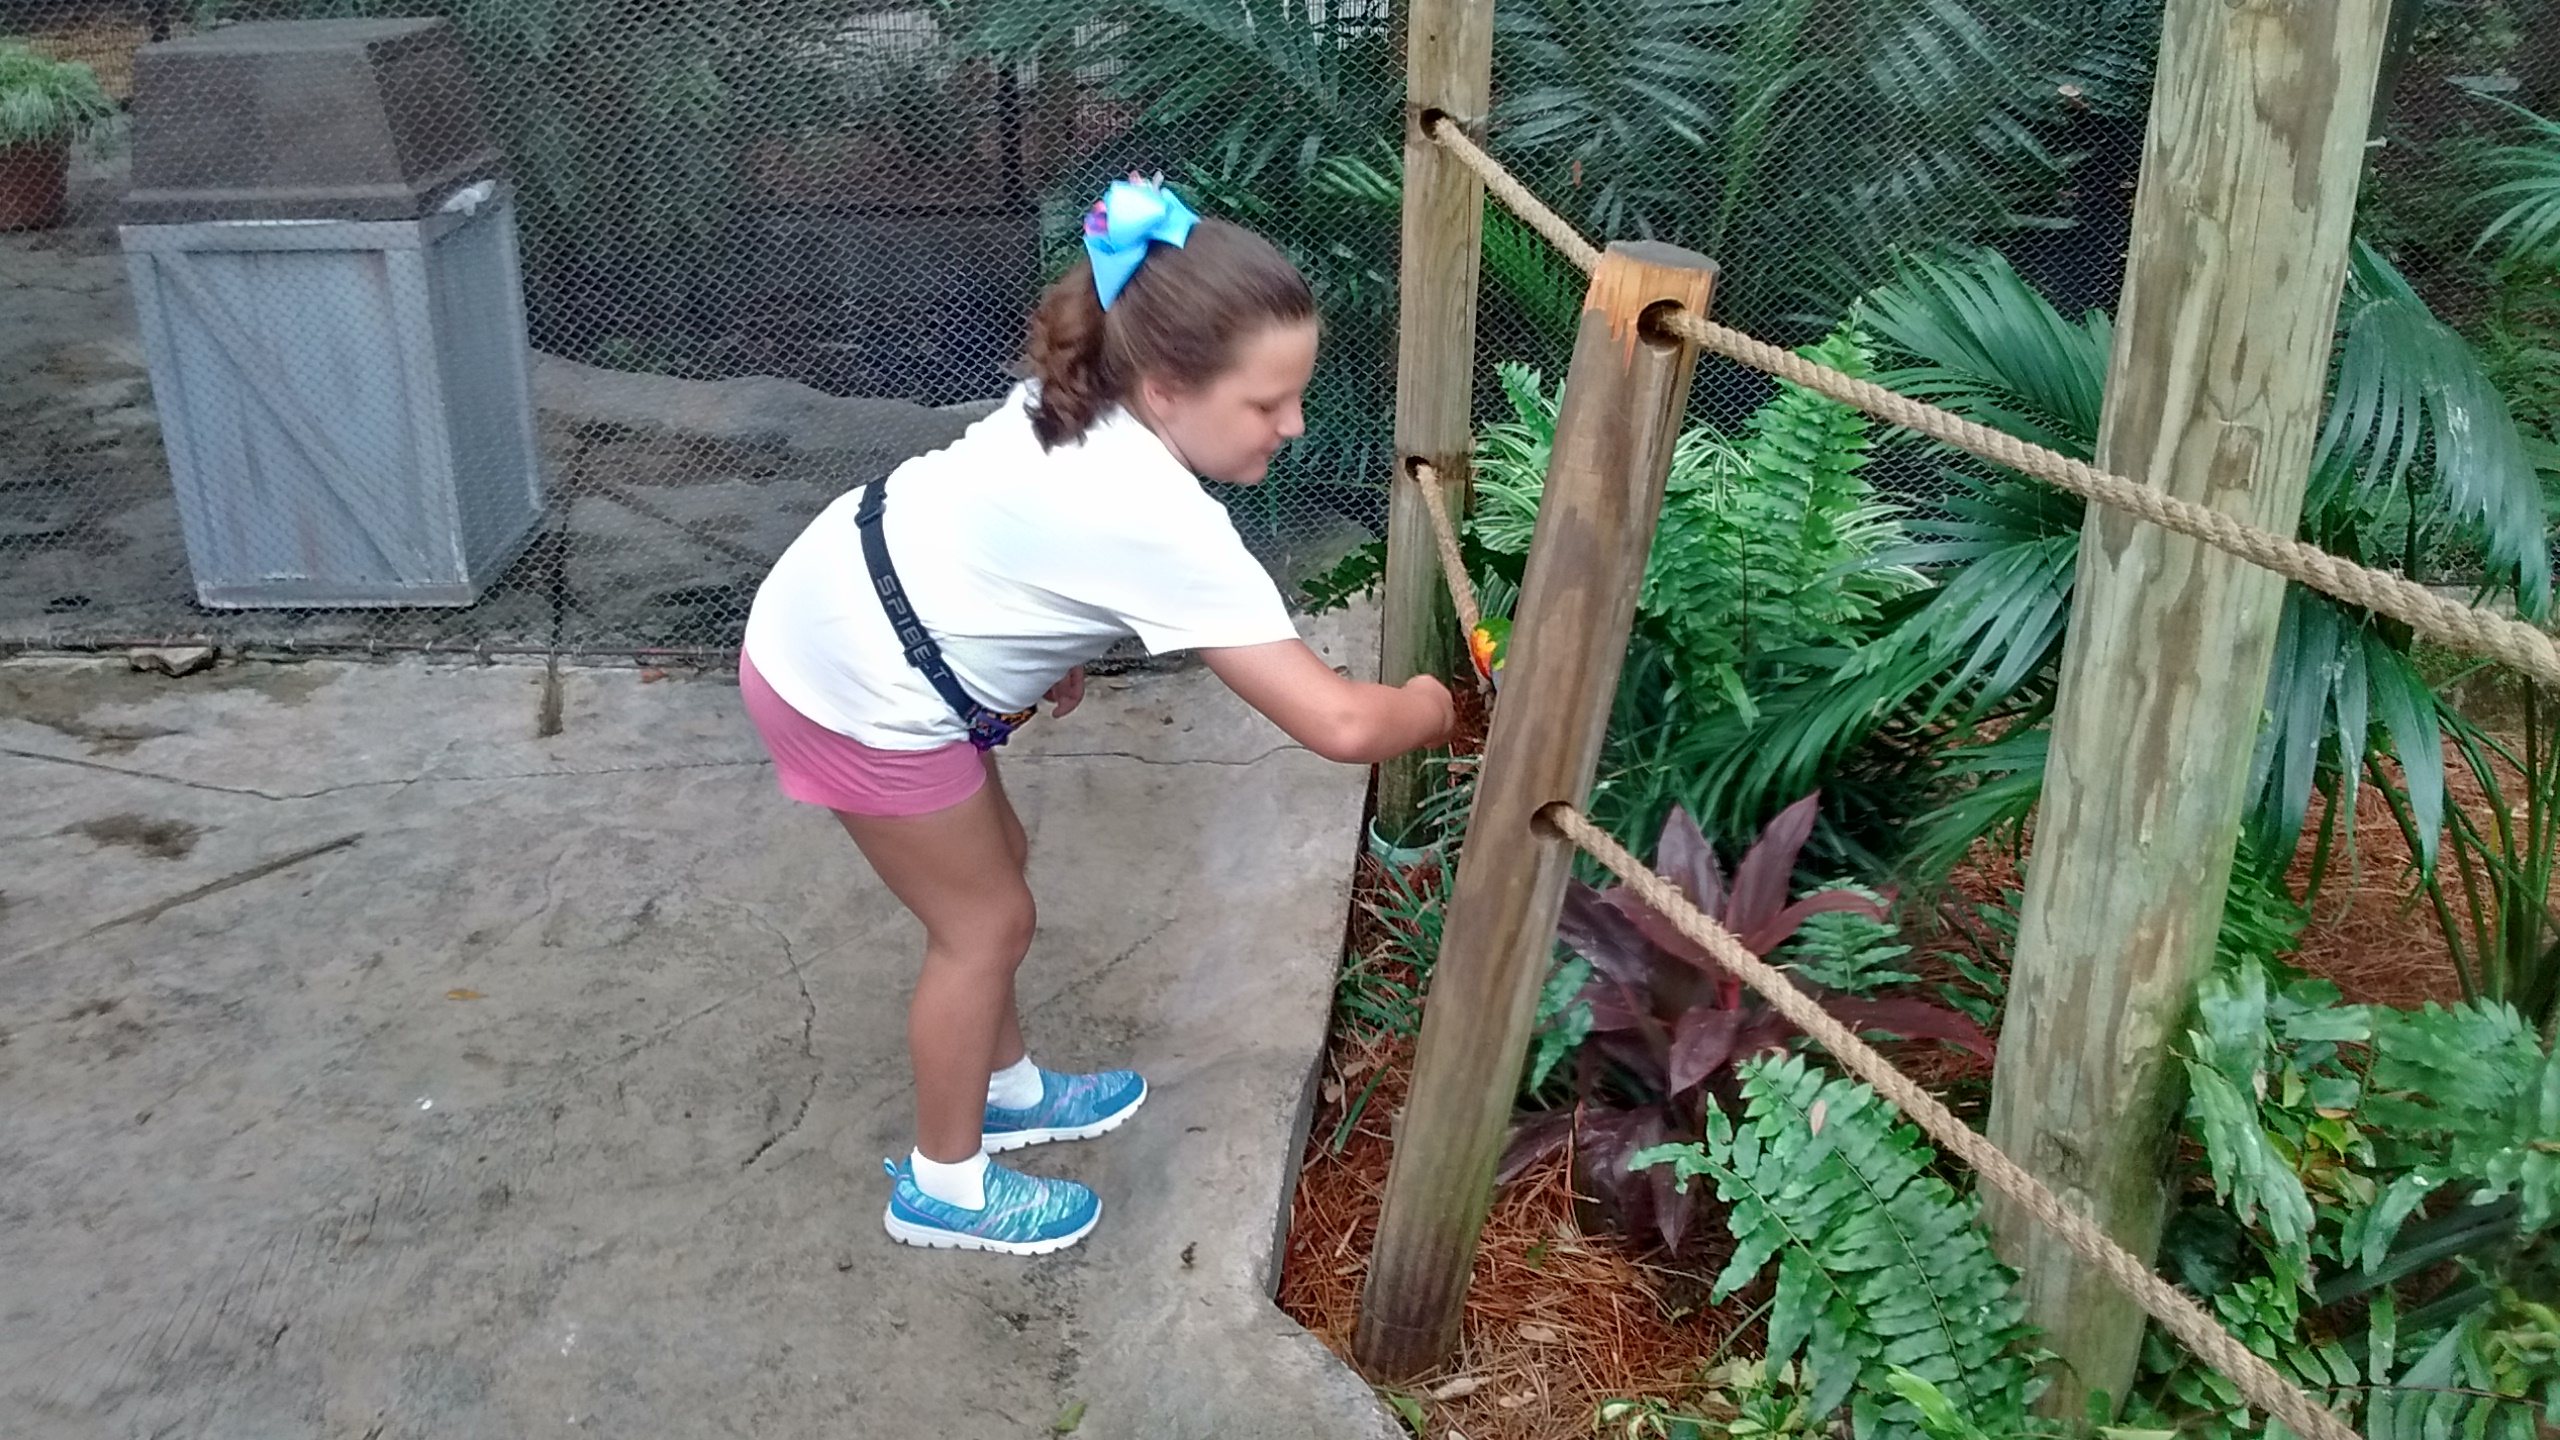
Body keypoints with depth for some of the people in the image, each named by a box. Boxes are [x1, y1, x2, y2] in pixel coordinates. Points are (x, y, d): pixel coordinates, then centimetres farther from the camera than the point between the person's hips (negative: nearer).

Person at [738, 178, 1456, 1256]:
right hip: (855, 694, -9)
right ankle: (943, 1185, 28)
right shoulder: (1161, 522, -30)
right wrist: (1429, 707, -11)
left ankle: (1004, 1087, 45)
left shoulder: (1084, 403, -4)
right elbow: (1337, 725, -29)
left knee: (990, 858, 23)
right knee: (985, 920, 8)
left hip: (819, 617, 9)